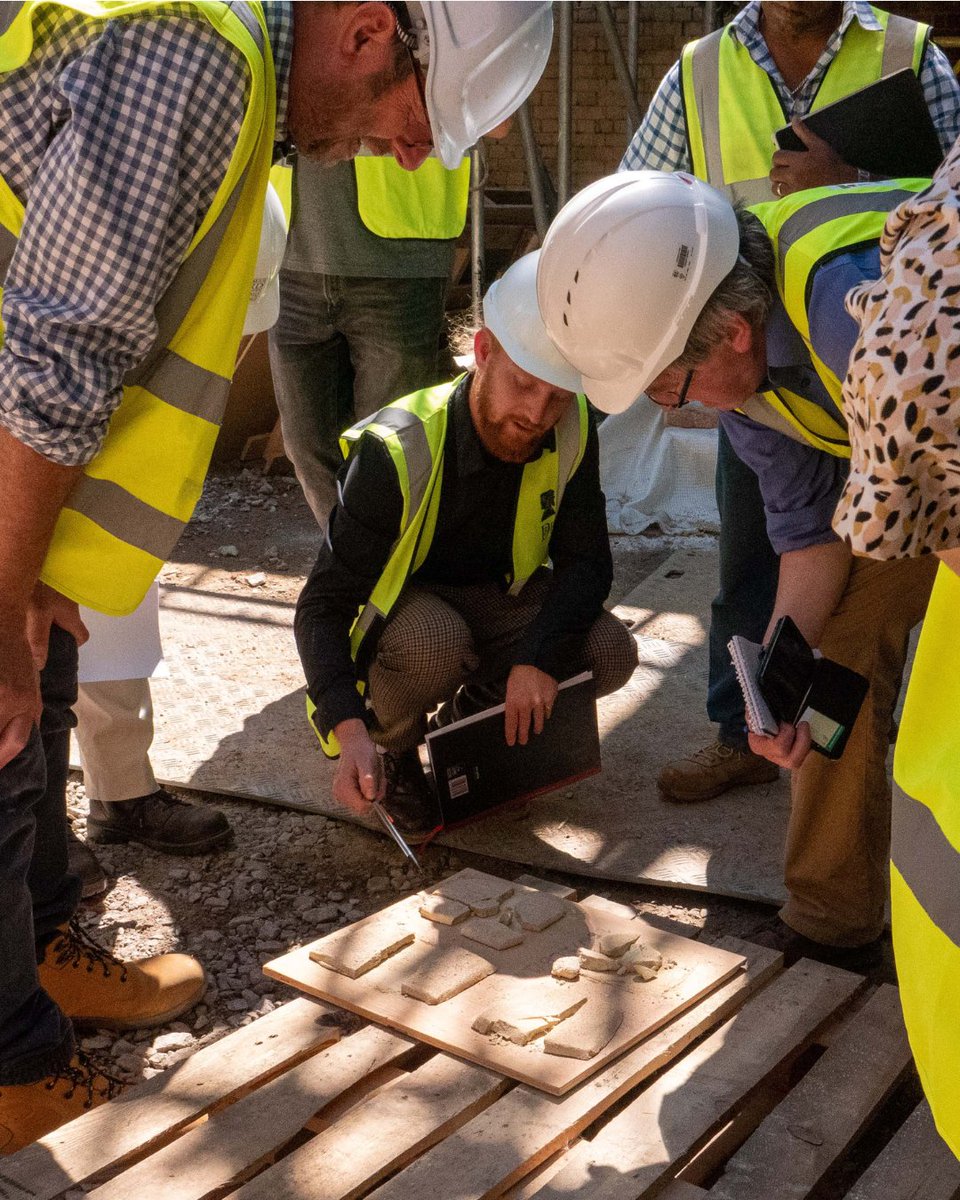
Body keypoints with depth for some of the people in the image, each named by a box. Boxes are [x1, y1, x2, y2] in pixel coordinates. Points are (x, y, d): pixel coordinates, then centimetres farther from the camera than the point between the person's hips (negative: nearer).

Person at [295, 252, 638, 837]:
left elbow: (587, 563, -11)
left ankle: (473, 712, 7)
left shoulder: (571, 430, -18)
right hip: (401, 607, -4)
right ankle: (390, 750, -4)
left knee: (611, 654, -21)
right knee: (434, 640, -38)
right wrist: (349, 733, -43)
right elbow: (322, 606, -29)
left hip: (498, 597, 4)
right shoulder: (397, 452, -31)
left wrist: (538, 656, -30)